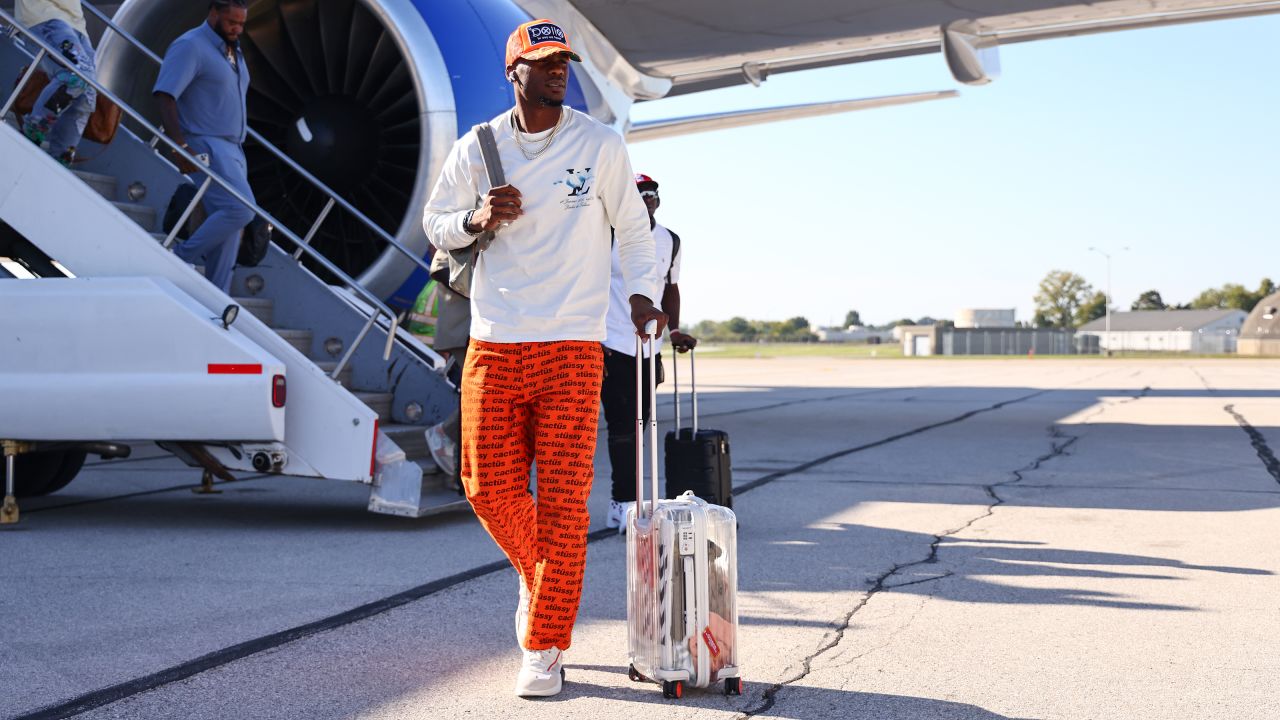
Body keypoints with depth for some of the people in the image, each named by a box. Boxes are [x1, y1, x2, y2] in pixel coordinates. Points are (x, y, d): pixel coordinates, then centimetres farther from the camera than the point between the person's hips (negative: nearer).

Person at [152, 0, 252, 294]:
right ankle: (179, 260, -11)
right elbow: (164, 96, -17)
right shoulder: (190, 46, -9)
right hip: (207, 148, -9)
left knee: (228, 233, 4)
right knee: (240, 209, -25)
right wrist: (181, 146, -25)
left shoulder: (233, 51, 18)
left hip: (233, 150, 9)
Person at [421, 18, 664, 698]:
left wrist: (642, 292, -3)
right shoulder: (476, 150, 6)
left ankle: (544, 649, 3)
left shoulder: (600, 145, 3)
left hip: (573, 348, -2)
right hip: (494, 345, 2)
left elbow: (633, 227, 12)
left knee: (563, 500, -7)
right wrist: (476, 219, -7)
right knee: (490, 489, 1)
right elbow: (434, 221, 14)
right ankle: (538, 578, 33)